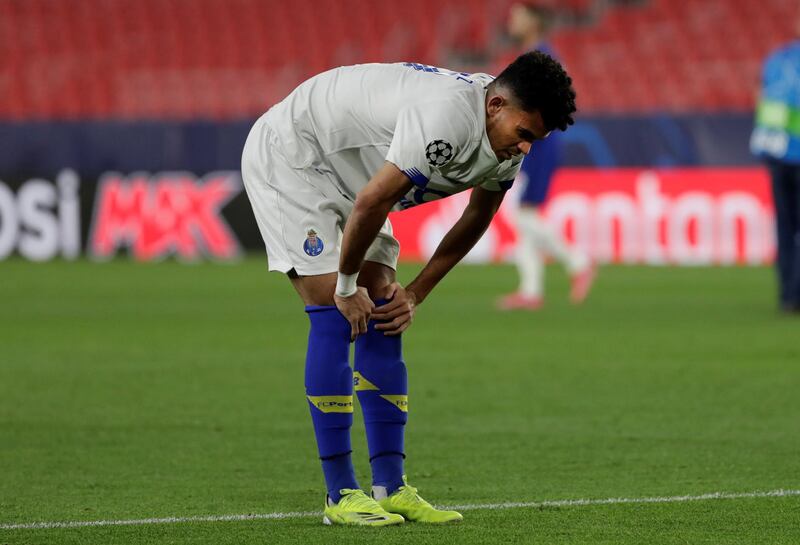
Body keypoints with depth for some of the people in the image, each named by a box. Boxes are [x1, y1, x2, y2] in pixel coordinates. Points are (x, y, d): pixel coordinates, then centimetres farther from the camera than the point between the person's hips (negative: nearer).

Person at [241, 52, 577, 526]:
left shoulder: (508, 139, -7)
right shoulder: (446, 119, -37)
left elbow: (477, 218, 9)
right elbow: (371, 203, -33)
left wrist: (415, 293, 5)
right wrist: (346, 287, -19)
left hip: (345, 175, 9)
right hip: (287, 157, -9)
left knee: (383, 321, 0)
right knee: (336, 318, -15)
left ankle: (390, 488, 1)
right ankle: (341, 496, -12)